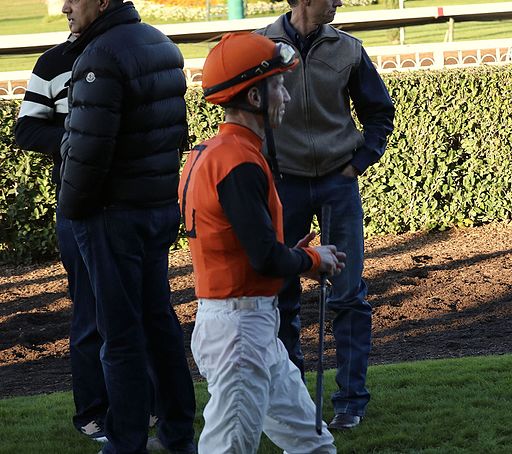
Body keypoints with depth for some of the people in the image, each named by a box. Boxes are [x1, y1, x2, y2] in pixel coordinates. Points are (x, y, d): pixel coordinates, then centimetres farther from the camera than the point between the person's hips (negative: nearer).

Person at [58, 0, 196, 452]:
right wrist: (162, 184, 18)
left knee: (121, 331, -2)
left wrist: (73, 207, -10)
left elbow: (88, 148, -23)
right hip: (163, 207, 9)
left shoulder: (102, 56, -19)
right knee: (158, 318, 17)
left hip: (115, 212, -9)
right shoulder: (160, 43, 10)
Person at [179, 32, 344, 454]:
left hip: (256, 326, 10)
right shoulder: (240, 162, -19)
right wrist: (314, 259, -3)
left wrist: (294, 255, 11)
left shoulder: (206, 154, 12)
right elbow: (266, 259, -22)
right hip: (240, 325, -10)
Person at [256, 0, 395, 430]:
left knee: (349, 294, 0)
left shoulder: (347, 49, -1)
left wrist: (359, 162, 2)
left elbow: (380, 111, 11)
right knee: (281, 294, 5)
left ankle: (352, 399, 7)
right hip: (284, 185, -1)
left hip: (339, 184, 1)